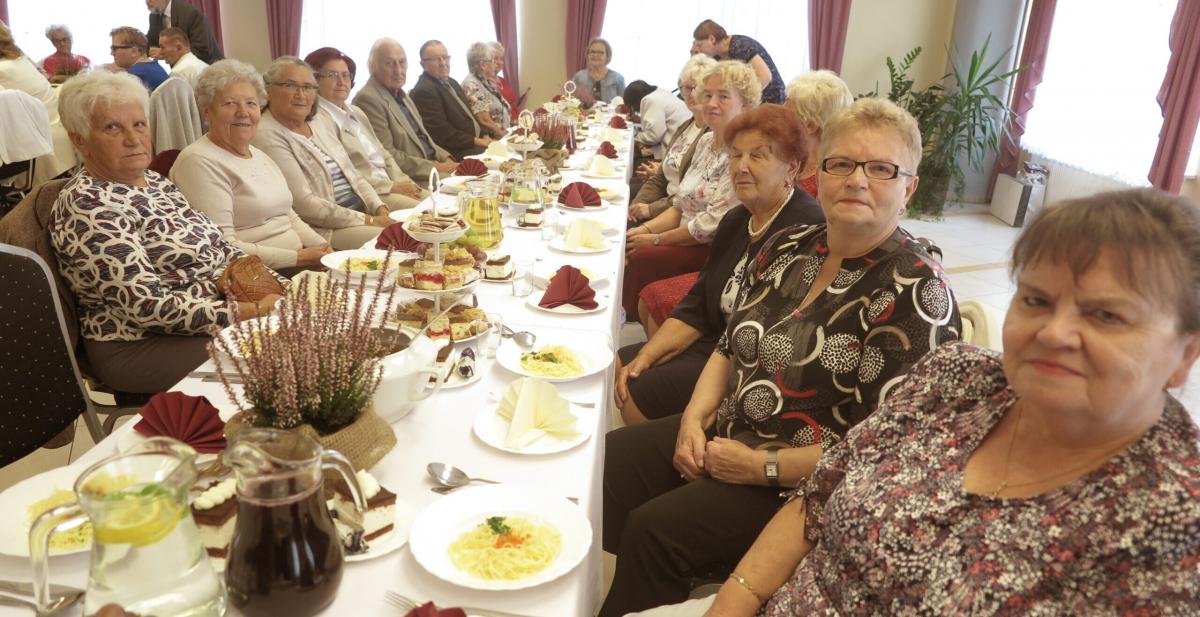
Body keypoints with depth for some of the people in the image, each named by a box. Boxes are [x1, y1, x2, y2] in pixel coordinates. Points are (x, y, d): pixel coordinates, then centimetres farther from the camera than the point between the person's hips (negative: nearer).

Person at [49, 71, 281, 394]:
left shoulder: (155, 182, 10)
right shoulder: (87, 206, -16)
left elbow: (220, 248, 12)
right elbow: (147, 306, -23)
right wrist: (251, 312, -24)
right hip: (142, 347, -8)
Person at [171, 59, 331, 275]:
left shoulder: (259, 155, 20)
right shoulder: (200, 162, -10)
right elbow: (222, 248, -17)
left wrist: (322, 248, 2)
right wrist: (298, 258, -18)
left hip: (297, 262, 9)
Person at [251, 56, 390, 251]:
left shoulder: (320, 128, 17)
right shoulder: (267, 136, -9)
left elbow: (354, 178, 17)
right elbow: (303, 203, -16)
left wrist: (381, 210, -2)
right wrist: (366, 220, -17)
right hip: (324, 230, -8)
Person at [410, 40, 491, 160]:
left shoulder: (451, 82, 16)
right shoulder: (424, 91, -14)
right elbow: (442, 132, -19)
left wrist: (484, 136, 3)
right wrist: (476, 141, -15)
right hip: (456, 152, -9)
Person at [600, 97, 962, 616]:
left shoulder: (918, 294, -18)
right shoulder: (787, 248, 3)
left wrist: (761, 467, -18)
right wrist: (695, 417, -4)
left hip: (803, 485, -7)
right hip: (720, 436, 7)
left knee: (652, 529, -22)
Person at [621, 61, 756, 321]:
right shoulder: (706, 141, 10)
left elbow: (713, 224, -21)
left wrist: (655, 240, -13)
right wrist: (646, 229, -2)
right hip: (690, 240, 8)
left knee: (641, 259, -23)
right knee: (627, 246, -11)